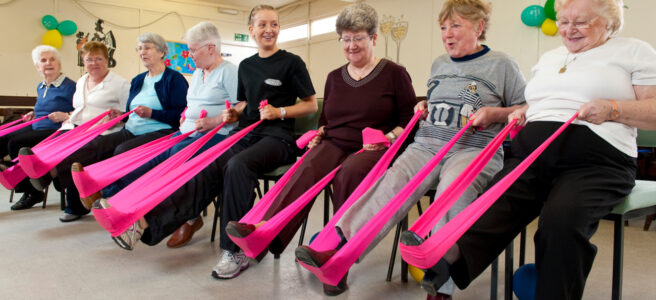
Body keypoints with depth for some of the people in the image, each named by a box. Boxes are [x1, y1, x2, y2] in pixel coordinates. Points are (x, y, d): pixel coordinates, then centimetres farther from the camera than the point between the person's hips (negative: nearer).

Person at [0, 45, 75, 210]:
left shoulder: (69, 86, -8)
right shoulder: (40, 87, 19)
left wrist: (66, 116, -24)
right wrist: (34, 114, 15)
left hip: (55, 132, -9)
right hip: (35, 128, 9)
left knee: (16, 143, -23)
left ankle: (32, 192, -10)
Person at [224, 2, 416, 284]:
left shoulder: (394, 73, 6)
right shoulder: (335, 77, 20)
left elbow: (408, 119, 3)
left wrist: (389, 138, -14)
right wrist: (318, 132, 7)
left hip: (373, 148, -3)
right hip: (334, 144, 4)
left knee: (349, 172, -38)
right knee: (308, 167, -31)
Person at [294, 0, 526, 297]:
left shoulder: (501, 64, 8)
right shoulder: (438, 64, 23)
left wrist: (496, 113, -6)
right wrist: (423, 107, 15)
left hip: (474, 149, -4)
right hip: (427, 144, 4)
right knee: (392, 181, -26)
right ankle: (338, 249, -36)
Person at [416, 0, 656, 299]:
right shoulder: (548, 58, 28)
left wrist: (612, 109, -11)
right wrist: (521, 112, 13)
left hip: (594, 162, -3)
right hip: (530, 155, 4)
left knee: (561, 218, -35)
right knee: (493, 205, -27)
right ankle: (452, 259, -46)